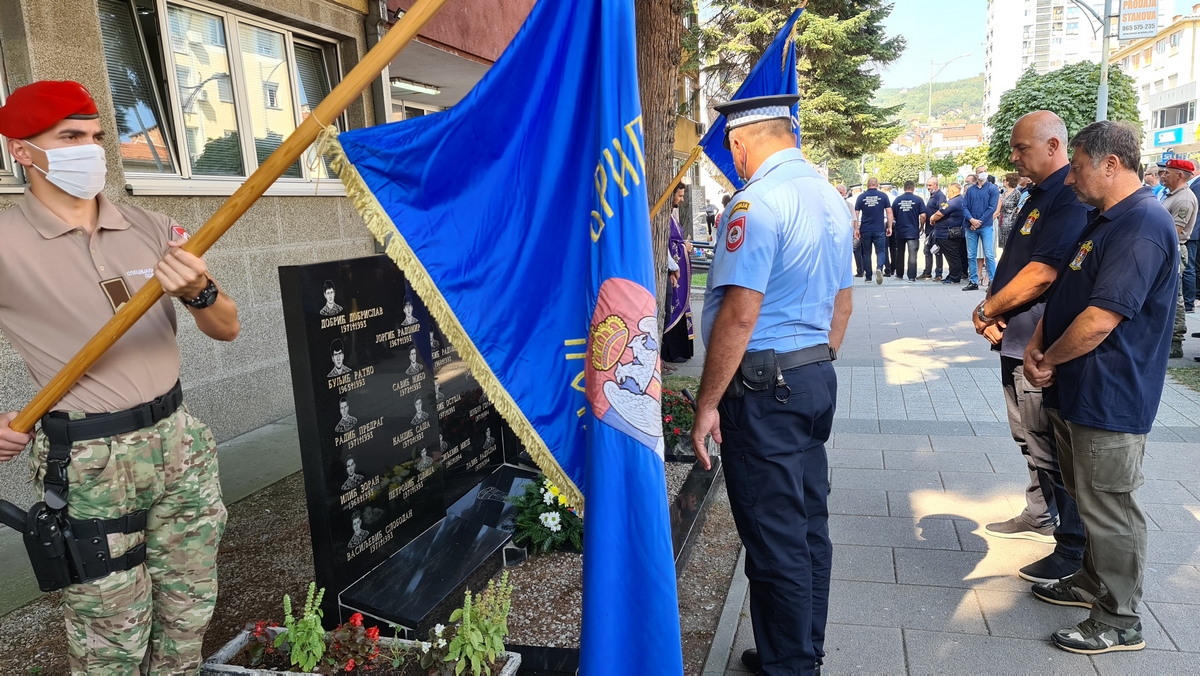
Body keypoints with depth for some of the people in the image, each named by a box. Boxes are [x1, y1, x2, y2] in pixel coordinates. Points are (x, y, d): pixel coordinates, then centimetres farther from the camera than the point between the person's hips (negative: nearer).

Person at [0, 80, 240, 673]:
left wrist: (199, 292, -21)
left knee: (188, 617, 15)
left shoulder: (153, 230, 3)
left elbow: (227, 329, 0)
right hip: (88, 462, -4)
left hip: (179, 439, 4)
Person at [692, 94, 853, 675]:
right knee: (810, 527, 18)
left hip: (764, 387, -10)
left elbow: (739, 314, -23)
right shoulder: (829, 198, 13)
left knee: (775, 540, 2)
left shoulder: (759, 201, -16)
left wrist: (708, 404, -17)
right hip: (817, 378, 10)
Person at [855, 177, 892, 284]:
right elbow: (889, 212, -1)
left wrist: (856, 229, 2)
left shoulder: (861, 197, 1)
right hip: (879, 230, -1)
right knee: (881, 251, 5)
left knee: (866, 253, 11)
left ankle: (868, 276, 13)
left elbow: (856, 214, -1)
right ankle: (879, 268, -22)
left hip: (865, 230, 1)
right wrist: (889, 227, 4)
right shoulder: (883, 195, 0)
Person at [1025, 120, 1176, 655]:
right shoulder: (1101, 221, 12)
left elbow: (1100, 319, -27)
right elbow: (1063, 291, 15)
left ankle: (1119, 622, 17)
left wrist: (1049, 361, -13)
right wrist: (1036, 346, -1)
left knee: (1108, 510, 2)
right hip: (1076, 392, 10)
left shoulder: (1143, 226, -21)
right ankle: (1091, 584, 39)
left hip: (1109, 400, -10)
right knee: (1084, 499, 22)